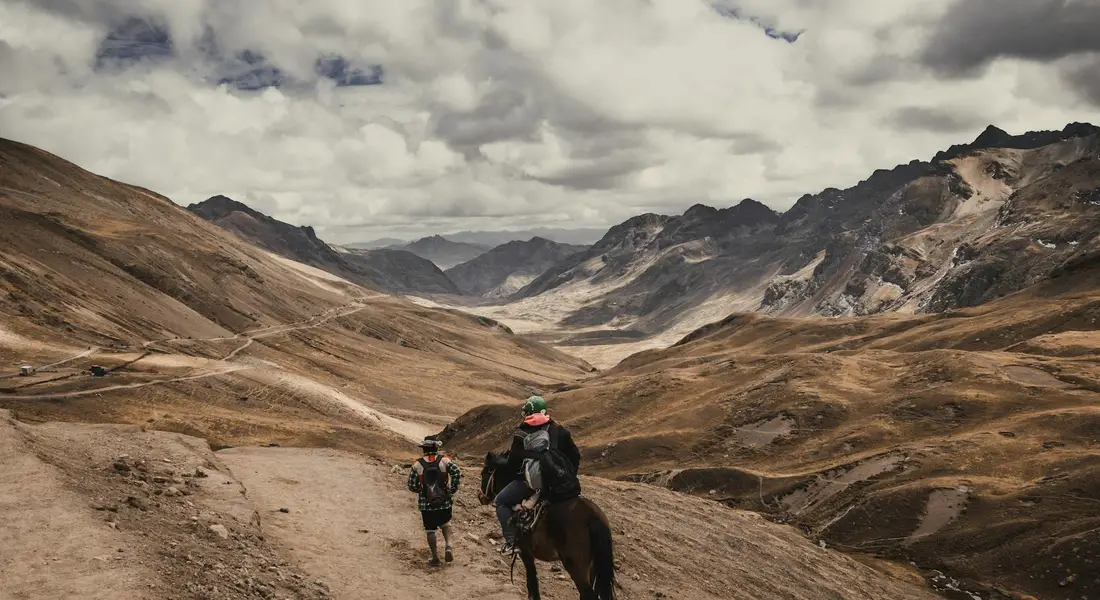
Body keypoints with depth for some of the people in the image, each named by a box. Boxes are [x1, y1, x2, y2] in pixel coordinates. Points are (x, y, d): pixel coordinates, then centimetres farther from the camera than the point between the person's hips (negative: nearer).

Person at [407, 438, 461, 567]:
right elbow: (457, 473, -18)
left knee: (430, 530, 12)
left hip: (426, 504, -1)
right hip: (444, 501, 1)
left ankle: (435, 558, 14)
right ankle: (448, 546, 2)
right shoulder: (444, 460, -6)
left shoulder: (417, 465, -5)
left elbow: (412, 486, -4)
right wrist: (452, 490, -7)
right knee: (445, 524, 24)